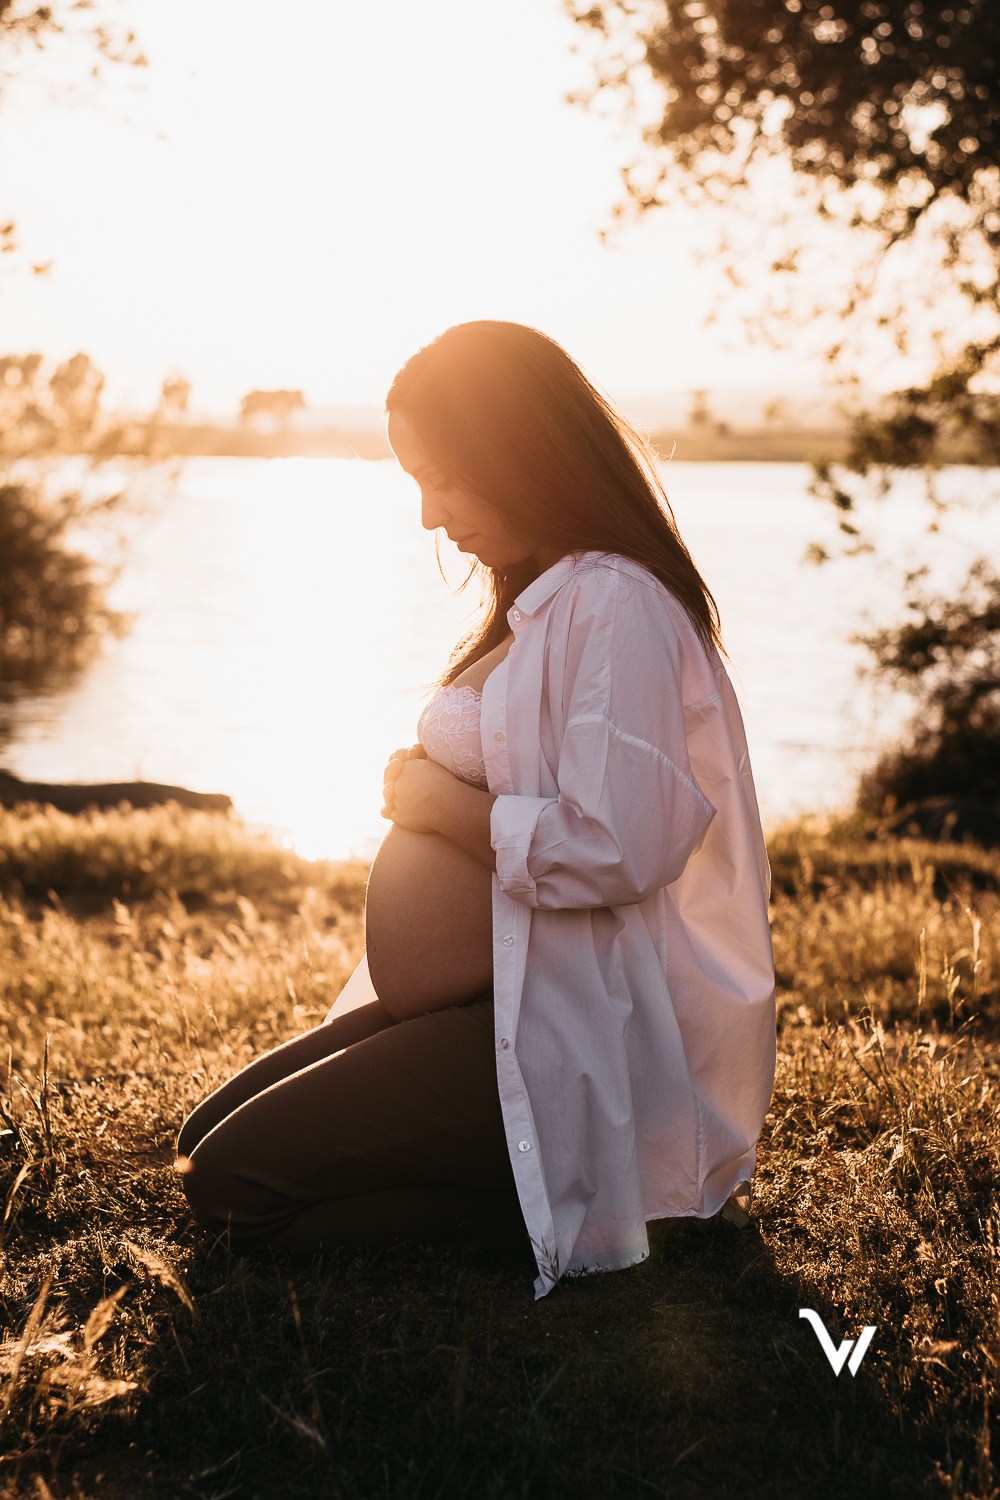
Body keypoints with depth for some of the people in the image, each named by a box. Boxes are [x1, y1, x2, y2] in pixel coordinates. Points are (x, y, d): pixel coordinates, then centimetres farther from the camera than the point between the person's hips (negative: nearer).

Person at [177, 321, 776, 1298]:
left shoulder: (615, 604, -17)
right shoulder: (537, 601, 15)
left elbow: (617, 849, -27)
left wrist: (443, 805, -13)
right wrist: (424, 786, 8)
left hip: (590, 1035, -11)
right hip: (506, 992, 11)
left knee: (235, 1186, -14)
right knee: (208, 1137, 11)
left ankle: (583, 1200, -7)